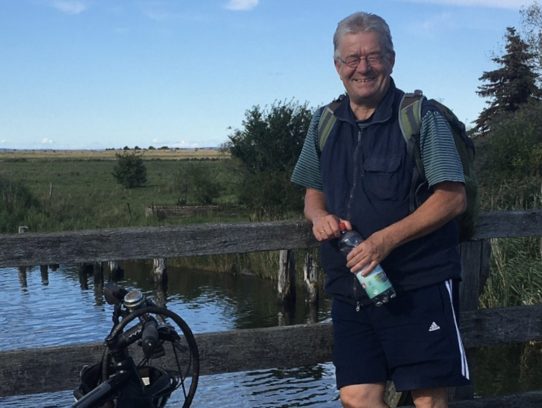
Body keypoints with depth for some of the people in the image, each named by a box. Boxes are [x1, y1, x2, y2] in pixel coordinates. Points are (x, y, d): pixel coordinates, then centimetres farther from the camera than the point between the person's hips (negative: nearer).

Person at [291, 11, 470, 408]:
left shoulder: (421, 116, -4)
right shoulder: (324, 123, 11)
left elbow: (453, 197, -9)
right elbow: (313, 192, 22)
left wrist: (387, 239, -19)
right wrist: (320, 217, -3)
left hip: (420, 285, -4)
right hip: (349, 290, 5)